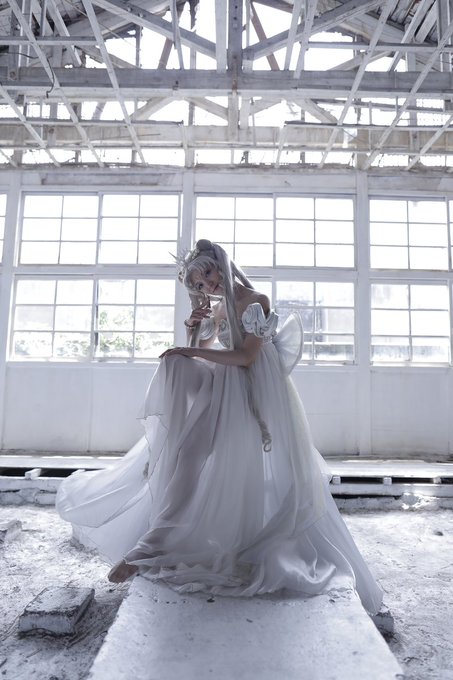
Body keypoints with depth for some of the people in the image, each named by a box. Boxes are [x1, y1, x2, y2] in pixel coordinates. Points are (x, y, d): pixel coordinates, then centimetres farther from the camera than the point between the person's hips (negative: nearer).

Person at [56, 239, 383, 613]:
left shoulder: (255, 302, -6)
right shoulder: (218, 308, 18)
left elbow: (245, 356, -18)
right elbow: (198, 350, 25)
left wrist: (190, 352, -15)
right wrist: (193, 328, 3)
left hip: (250, 396, -8)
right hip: (223, 392, 8)